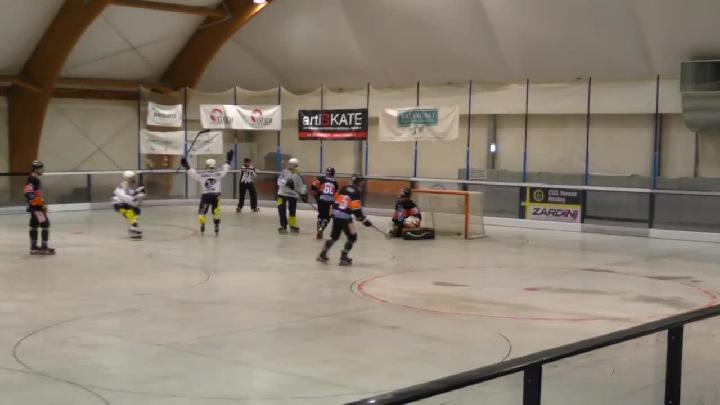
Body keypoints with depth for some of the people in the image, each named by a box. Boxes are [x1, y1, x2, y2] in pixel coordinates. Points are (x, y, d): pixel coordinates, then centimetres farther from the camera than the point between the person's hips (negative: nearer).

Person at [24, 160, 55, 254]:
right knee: (45, 224, -11)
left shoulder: (36, 179, 16)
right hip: (35, 206, -11)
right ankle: (44, 247, -9)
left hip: (37, 206, 11)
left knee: (34, 226, 13)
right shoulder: (32, 180, -16)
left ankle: (34, 247, 19)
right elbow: (27, 193, -27)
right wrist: (39, 203, -27)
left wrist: (42, 204, 26)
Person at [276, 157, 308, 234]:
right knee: (282, 210, -5)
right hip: (282, 194, -1)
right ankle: (283, 226, 6)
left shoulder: (298, 175, -2)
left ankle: (293, 226, 23)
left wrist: (304, 194, -5)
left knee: (292, 211, 7)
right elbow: (279, 181, -15)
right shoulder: (284, 172, -5)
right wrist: (286, 182, -33)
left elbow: (302, 185, 2)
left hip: (293, 195, 1)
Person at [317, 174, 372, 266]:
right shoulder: (355, 193, -12)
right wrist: (365, 220, -9)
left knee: (334, 237, 20)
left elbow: (335, 200, 16)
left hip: (336, 215, 8)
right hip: (345, 217, -8)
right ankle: (343, 258, 2)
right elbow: (356, 210, -16)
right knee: (352, 237, 5)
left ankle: (322, 254, 21)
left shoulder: (344, 189, 10)